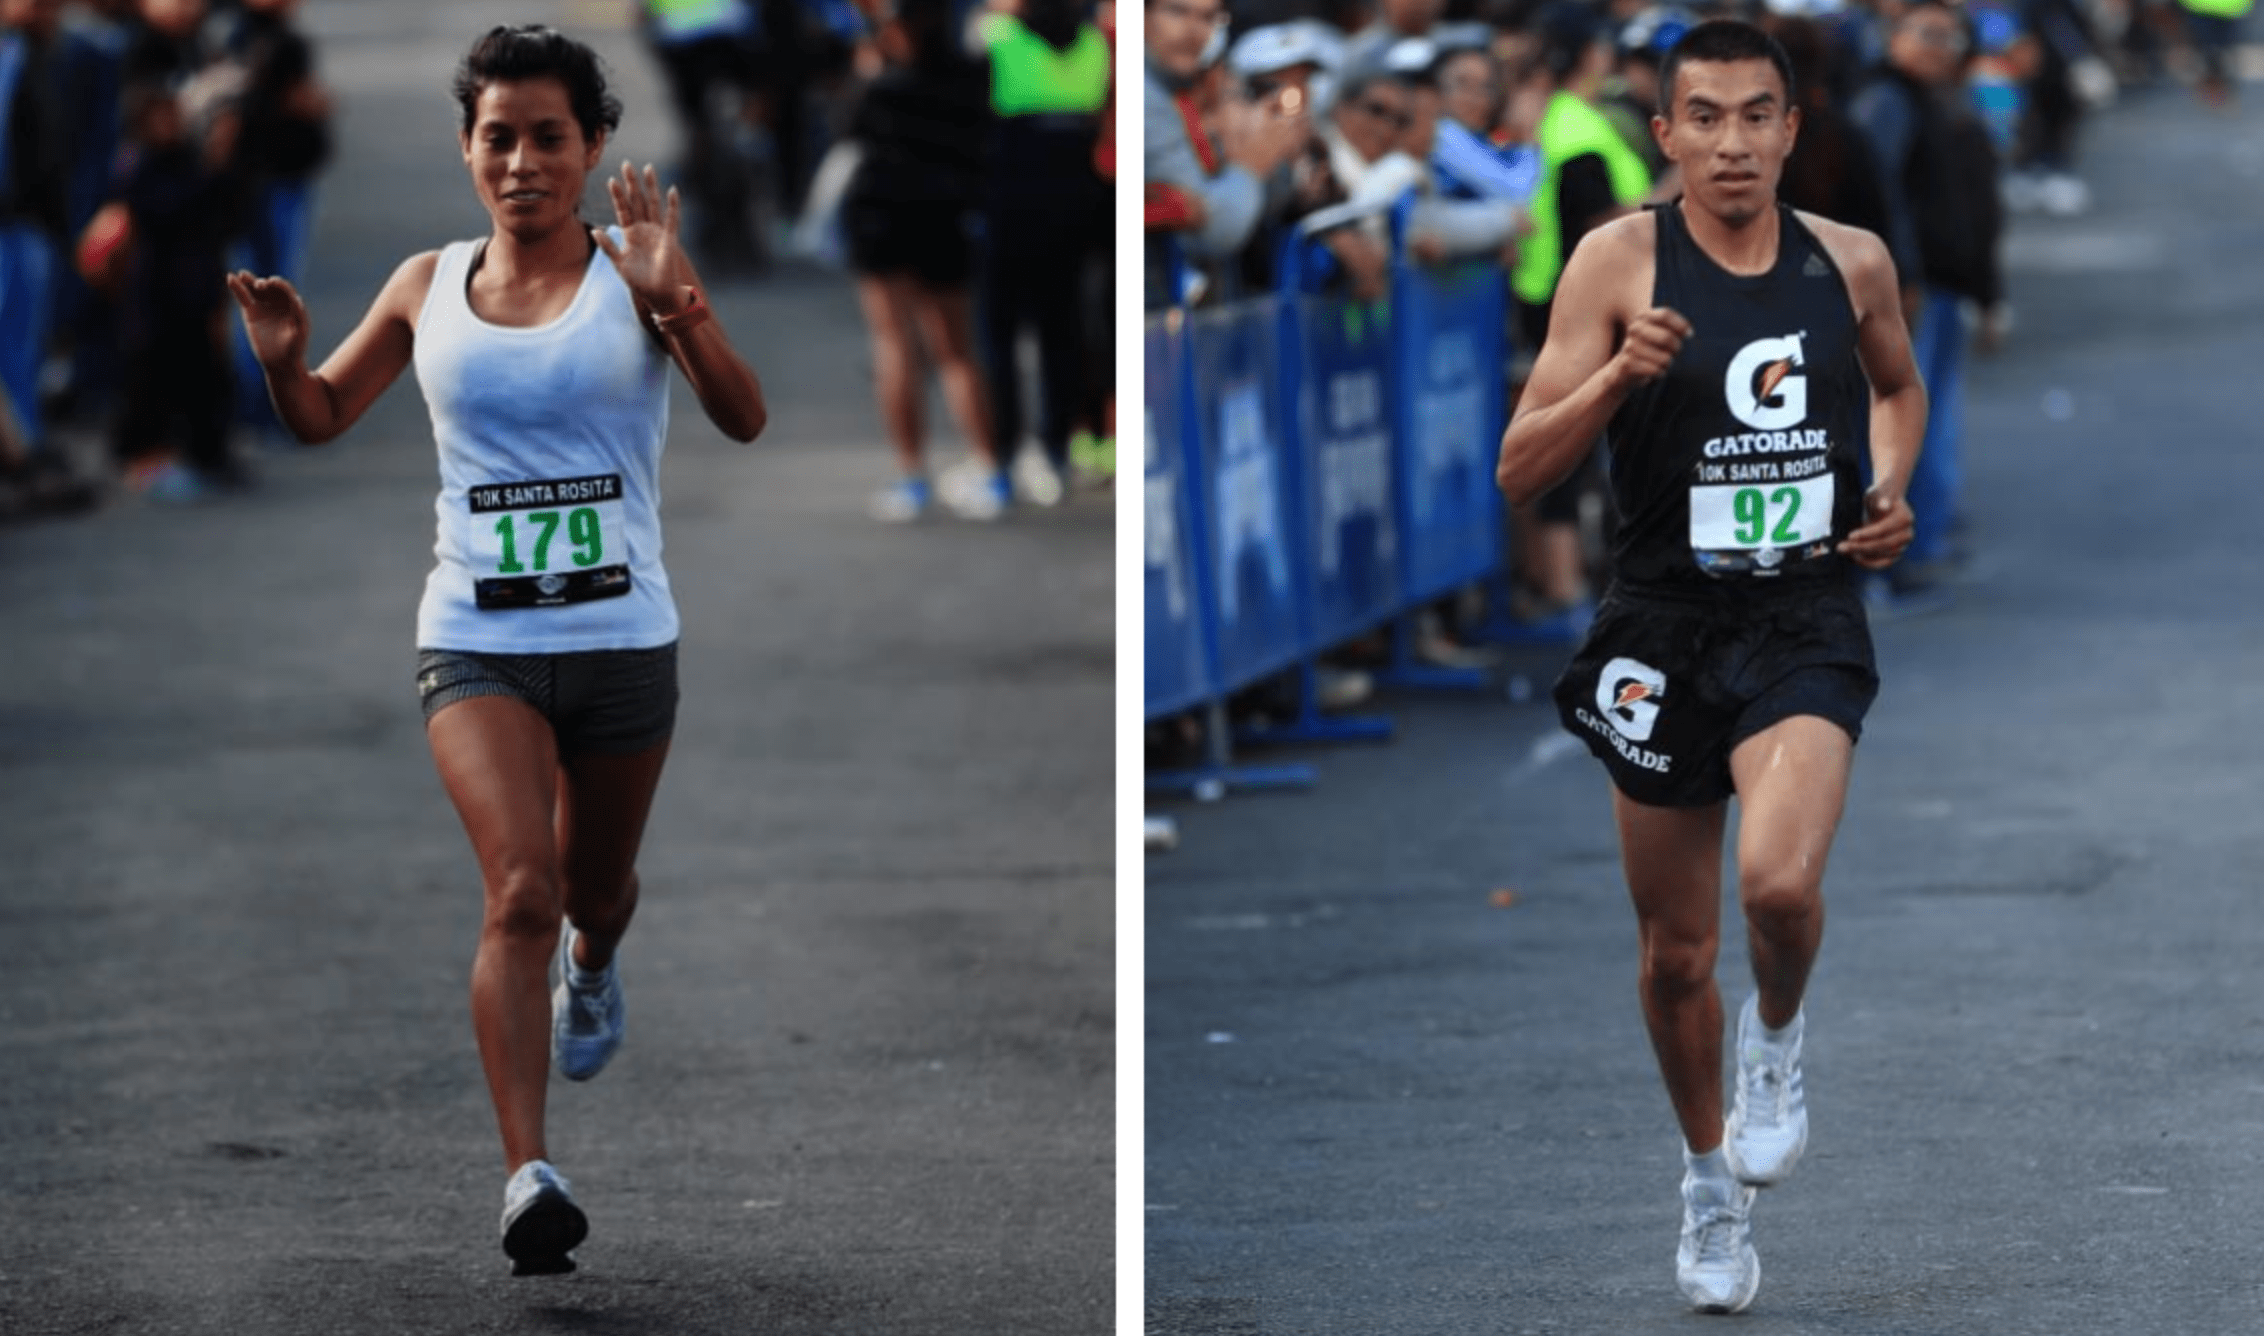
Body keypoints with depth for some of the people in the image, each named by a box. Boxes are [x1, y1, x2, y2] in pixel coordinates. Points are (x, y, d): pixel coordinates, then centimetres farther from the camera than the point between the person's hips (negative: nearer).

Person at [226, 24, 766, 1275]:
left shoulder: (629, 276, -3)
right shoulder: (427, 287, 4)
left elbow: (744, 419, -13)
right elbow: (325, 416, 16)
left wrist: (681, 305, -30)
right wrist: (284, 359, -6)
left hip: (623, 638, 0)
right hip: (476, 642, 0)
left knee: (595, 885, 20)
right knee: (520, 888, -19)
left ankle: (593, 965, 59)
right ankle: (528, 1175, -23)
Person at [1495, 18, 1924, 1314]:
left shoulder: (1853, 262, 1)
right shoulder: (1620, 261, -7)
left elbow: (1899, 383, 25)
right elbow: (1520, 469, -9)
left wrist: (1890, 489, 6)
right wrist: (1616, 376, -25)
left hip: (1806, 623, 0)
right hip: (1664, 632, 0)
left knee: (1781, 880, -26)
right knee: (1678, 952, 11)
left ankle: (1779, 1032, 8)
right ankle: (1710, 1173, 37)